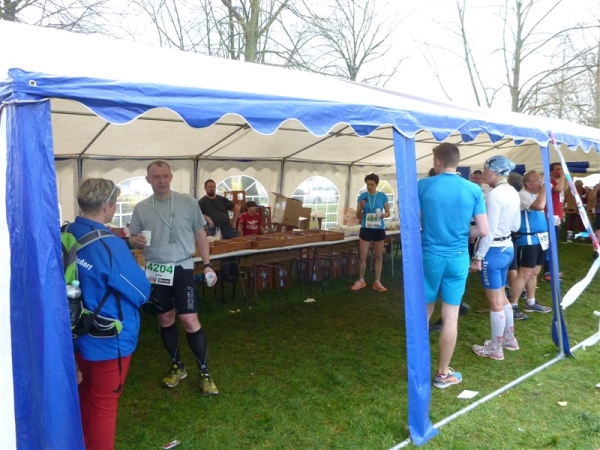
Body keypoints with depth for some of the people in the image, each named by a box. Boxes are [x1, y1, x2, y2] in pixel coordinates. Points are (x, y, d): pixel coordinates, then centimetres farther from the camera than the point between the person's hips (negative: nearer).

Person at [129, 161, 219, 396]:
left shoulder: (188, 203, -4)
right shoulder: (141, 208, 0)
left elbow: (200, 235, 3)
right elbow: (132, 238, 8)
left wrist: (207, 264, -2)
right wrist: (136, 241, -17)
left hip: (182, 268, -3)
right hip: (155, 270, 3)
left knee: (189, 320, -5)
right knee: (165, 319, 13)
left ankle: (204, 373, 9)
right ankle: (177, 366, 32)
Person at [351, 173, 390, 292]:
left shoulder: (383, 196, -1)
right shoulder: (362, 196, -1)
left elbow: (388, 212, 5)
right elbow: (358, 216, 1)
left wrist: (384, 215, -18)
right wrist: (360, 207, -19)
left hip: (379, 229, 0)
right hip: (365, 229, 0)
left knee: (379, 256, 7)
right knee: (362, 256, 2)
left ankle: (377, 282, 15)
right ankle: (361, 281, 17)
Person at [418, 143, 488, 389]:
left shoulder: (423, 185, -6)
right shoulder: (473, 189, -2)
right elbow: (483, 230, -3)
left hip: (429, 256, 0)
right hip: (458, 258, 1)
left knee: (423, 314, 15)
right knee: (450, 316, 7)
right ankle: (443, 373, 17)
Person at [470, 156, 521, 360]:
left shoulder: (495, 194, -20)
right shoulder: (513, 193, 8)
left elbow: (489, 230, -21)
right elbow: (515, 226, 14)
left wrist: (478, 257, -16)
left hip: (493, 250, -9)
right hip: (508, 248, 9)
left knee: (495, 302, 3)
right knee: (502, 298, 22)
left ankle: (495, 349, 15)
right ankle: (509, 339, 35)